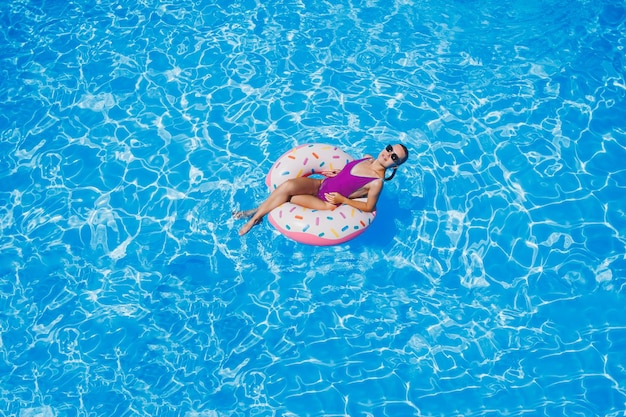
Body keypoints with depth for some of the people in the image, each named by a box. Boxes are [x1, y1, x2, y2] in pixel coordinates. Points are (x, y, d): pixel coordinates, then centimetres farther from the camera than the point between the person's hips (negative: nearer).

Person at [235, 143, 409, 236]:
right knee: (288, 185, -22)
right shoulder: (368, 158, 3)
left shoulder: (377, 182, -19)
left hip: (326, 202, -6)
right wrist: (338, 172, 4)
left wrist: (342, 199, -16)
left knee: (285, 196, -21)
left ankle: (255, 216, 2)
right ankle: (256, 213, -8)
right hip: (319, 184, 6)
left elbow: (369, 207, -14)